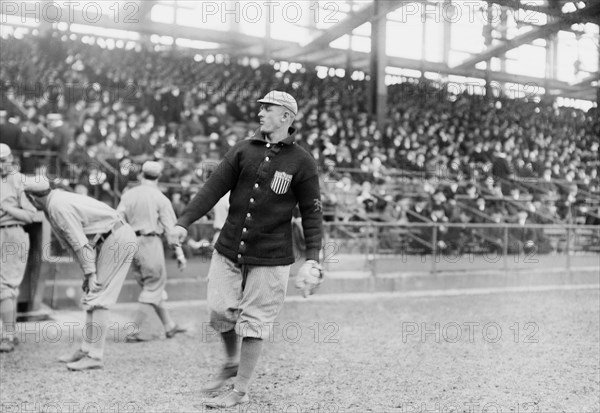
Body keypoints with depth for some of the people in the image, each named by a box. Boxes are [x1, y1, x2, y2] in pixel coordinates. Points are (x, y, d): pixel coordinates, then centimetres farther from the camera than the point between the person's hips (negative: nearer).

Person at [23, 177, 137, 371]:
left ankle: (95, 356, -6)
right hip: (114, 239, 10)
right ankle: (86, 350, 19)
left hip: (118, 239, -10)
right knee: (91, 297, 13)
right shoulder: (58, 200, 13)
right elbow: (74, 241, 13)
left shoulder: (58, 206, -17)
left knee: (97, 298, -9)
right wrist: (88, 273, 11)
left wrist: (90, 274, -16)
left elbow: (80, 242, -19)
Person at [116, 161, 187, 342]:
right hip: (151, 243, -6)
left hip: (132, 244, 6)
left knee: (152, 286, 17)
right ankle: (133, 332, -2)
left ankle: (169, 326, 25)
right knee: (153, 288, 4)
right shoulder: (160, 198, -5)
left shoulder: (128, 195, 6)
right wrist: (180, 254, -3)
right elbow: (171, 228, -7)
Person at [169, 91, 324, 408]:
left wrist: (312, 260, -12)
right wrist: (184, 221, -12)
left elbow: (312, 213, -3)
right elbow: (213, 187, 0)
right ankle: (232, 363, 33)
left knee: (253, 322, 2)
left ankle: (240, 391, 19)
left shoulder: (302, 162, -4)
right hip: (228, 250, 3)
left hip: (270, 258, -3)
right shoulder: (243, 150, 5)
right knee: (220, 310, 3)